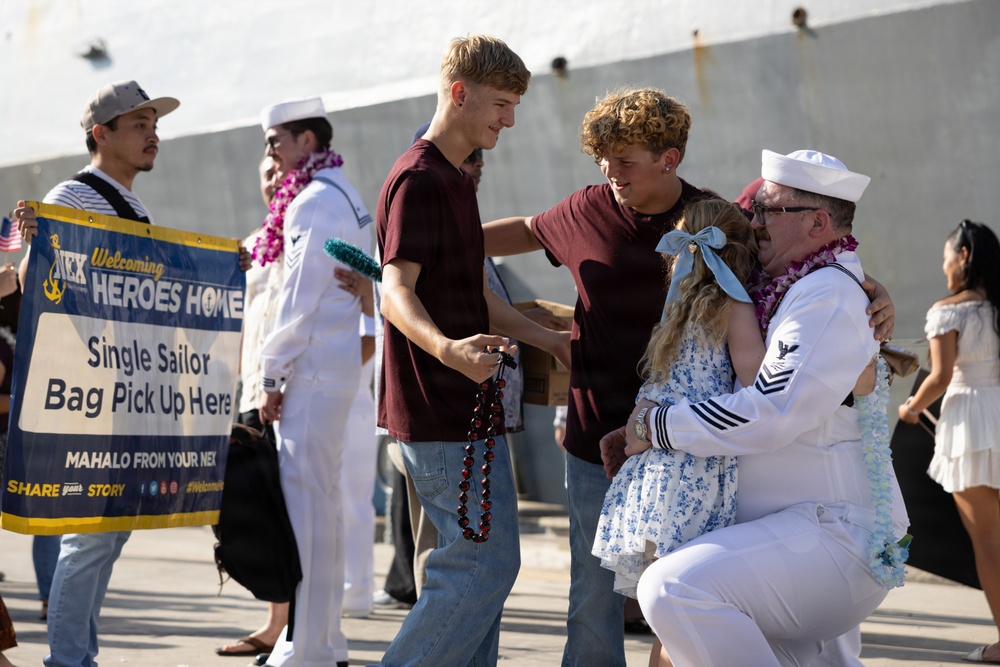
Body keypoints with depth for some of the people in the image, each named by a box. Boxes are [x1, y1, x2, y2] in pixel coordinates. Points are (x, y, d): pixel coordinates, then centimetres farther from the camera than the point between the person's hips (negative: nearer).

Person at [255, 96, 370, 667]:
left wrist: (273, 374, -11)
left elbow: (301, 298, -17)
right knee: (324, 500, 13)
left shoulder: (315, 201, -13)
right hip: (337, 367, 10)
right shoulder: (344, 195, 18)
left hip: (314, 370, -10)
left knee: (305, 502, -10)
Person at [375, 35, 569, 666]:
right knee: (487, 565, -10)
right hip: (440, 411, -10)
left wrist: (549, 339, 27)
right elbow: (397, 293, -25)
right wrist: (447, 348, -43)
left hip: (468, 407, 10)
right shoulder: (418, 180, -13)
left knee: (480, 564, 12)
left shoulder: (457, 182, 19)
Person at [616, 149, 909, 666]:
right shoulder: (796, 291, 18)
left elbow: (766, 415, -24)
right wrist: (636, 437, 15)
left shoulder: (827, 294, -15)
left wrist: (657, 425, -11)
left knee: (673, 587, -30)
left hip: (837, 534, -11)